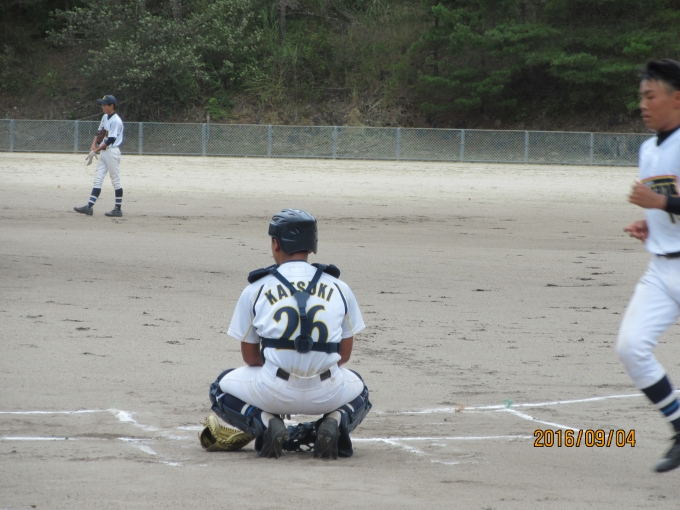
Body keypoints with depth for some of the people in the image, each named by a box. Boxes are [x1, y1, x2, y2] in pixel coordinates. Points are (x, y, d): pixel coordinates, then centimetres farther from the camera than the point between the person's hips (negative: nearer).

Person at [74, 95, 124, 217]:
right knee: (98, 179, 4)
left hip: (112, 151, -9)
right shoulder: (105, 117, 11)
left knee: (116, 180, -2)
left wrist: (95, 151, -19)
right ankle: (89, 206, 1)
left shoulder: (116, 121, -16)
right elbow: (99, 132, 18)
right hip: (103, 152, 9)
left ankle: (118, 209, 3)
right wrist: (94, 145, 0)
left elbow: (110, 140, -20)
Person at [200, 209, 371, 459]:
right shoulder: (339, 288, 9)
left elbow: (250, 357, 11)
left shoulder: (256, 289, 4)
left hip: (273, 392, -2)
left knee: (221, 389, 27)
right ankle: (334, 422, 2)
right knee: (359, 390, 36)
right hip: (327, 396, 2)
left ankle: (266, 424, -2)